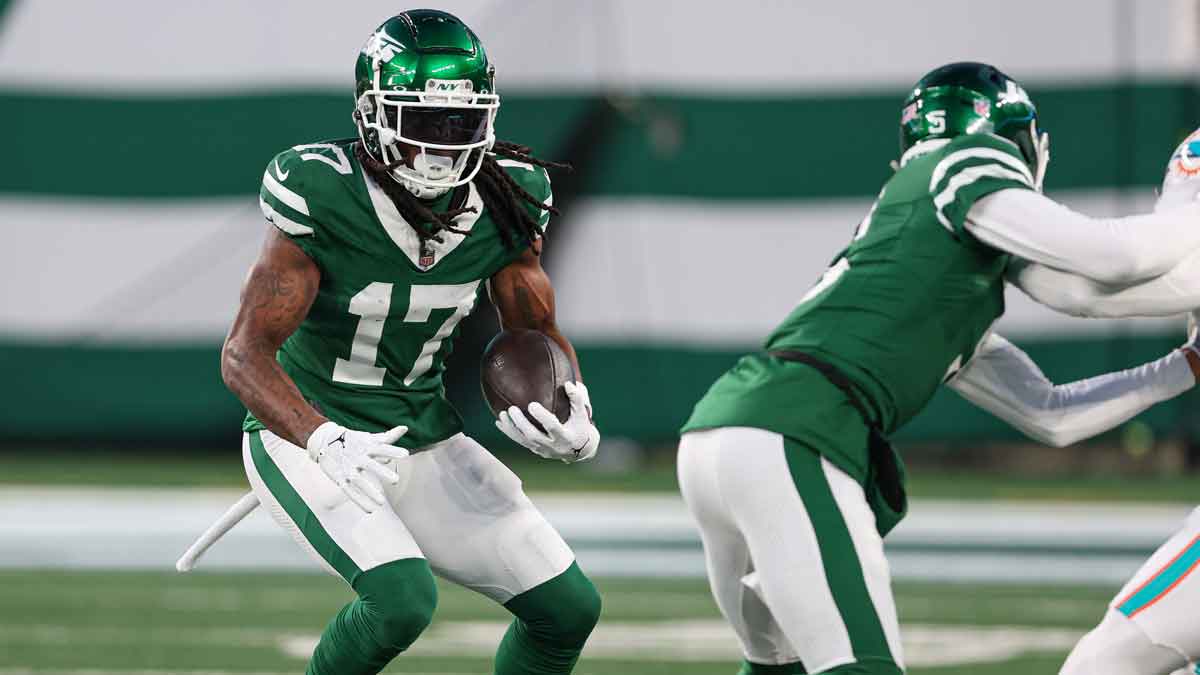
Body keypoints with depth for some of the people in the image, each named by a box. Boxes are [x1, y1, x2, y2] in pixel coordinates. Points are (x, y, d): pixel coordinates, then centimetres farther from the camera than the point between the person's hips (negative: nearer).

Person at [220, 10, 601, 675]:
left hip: (426, 443, 6)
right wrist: (326, 442, -43)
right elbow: (245, 354, -25)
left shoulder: (501, 202, -7)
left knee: (567, 608, 0)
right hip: (308, 439, -6)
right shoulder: (323, 200, -24)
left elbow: (537, 333, 7)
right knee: (401, 598, -29)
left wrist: (571, 413, -16)